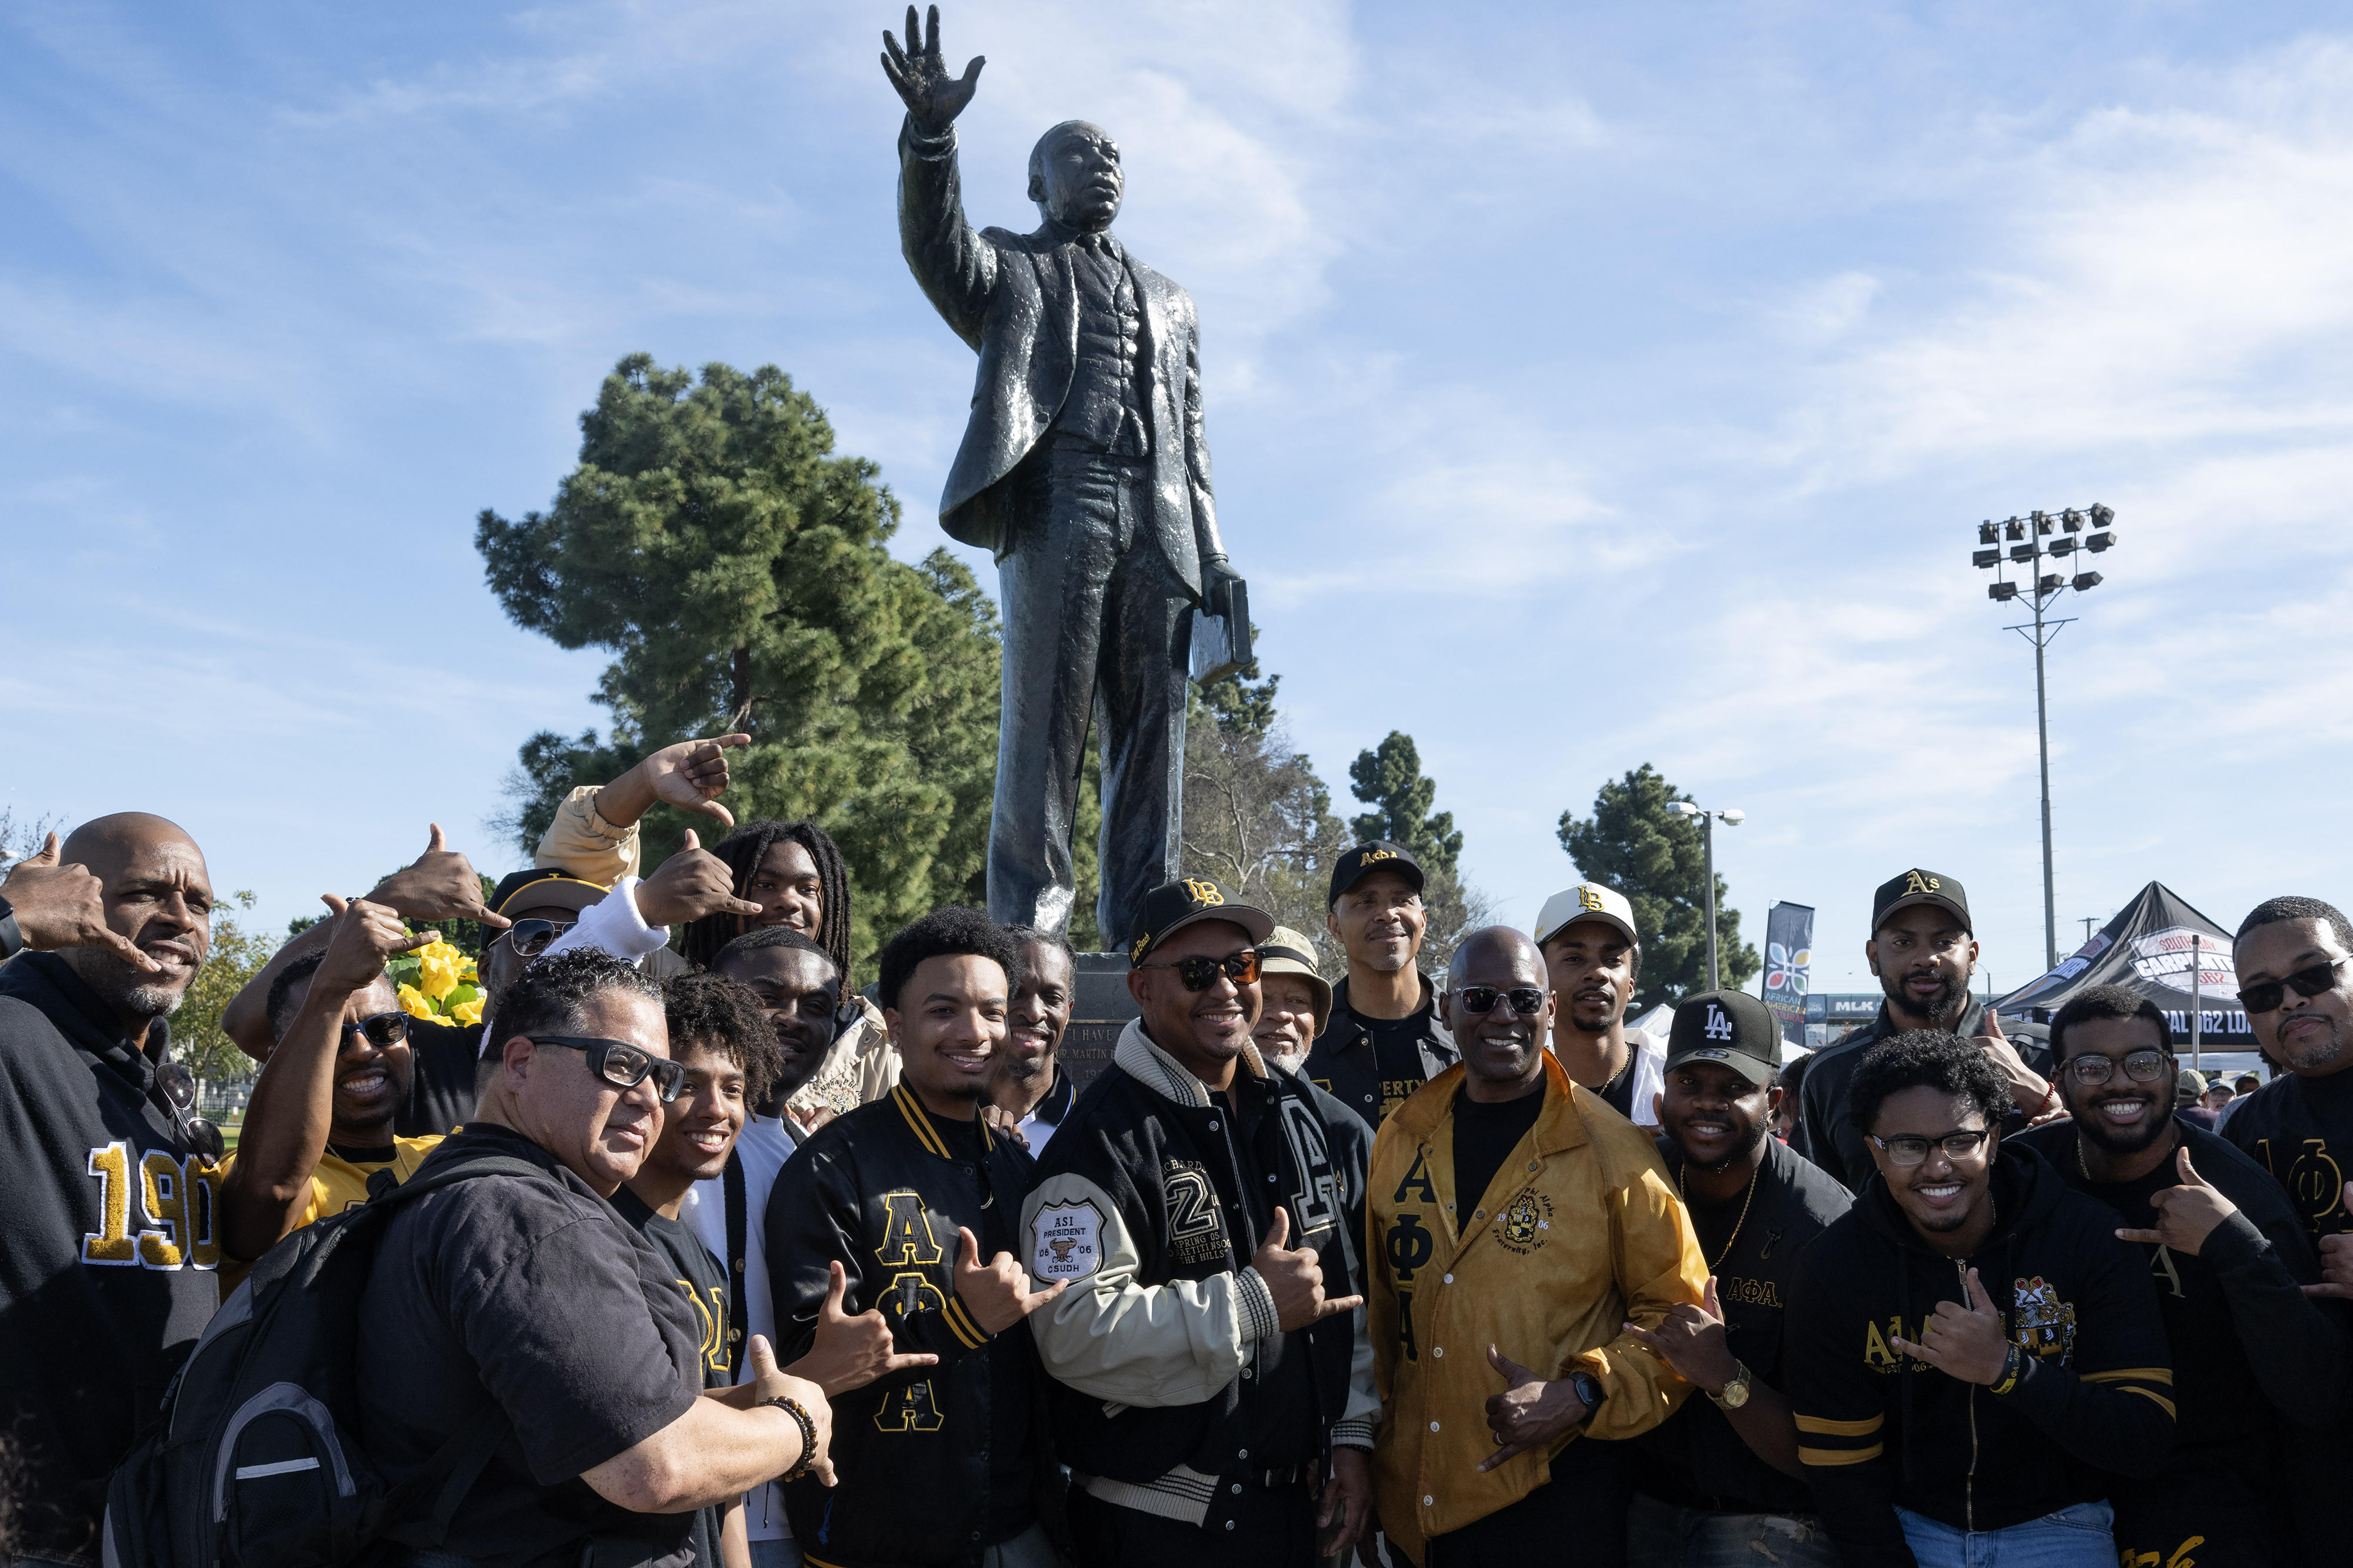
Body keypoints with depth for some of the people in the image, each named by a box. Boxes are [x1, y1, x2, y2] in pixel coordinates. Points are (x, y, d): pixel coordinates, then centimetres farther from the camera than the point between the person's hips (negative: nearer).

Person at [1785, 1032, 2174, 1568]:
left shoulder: (2091, 1240, -9)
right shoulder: (1831, 1267, -6)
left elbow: (2148, 1438, -13)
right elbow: (1842, 1468, -3)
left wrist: (2007, 1369, -26)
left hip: (2054, 1524, -1)